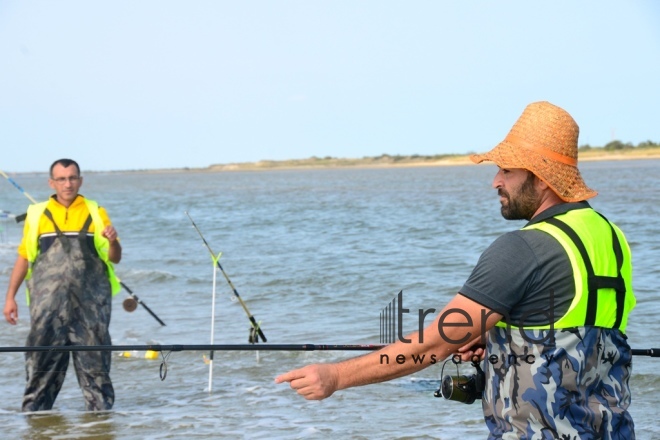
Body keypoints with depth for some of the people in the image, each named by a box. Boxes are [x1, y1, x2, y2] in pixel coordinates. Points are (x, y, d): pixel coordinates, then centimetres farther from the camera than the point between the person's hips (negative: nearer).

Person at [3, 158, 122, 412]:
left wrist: (113, 242, -13)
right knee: (42, 362, 1)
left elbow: (114, 258, 9)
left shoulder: (96, 213, 10)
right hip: (48, 303, 0)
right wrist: (10, 297, 11)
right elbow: (23, 258, 15)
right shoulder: (37, 215, 10)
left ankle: (101, 410, 7)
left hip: (90, 303, 0)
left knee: (94, 362, 1)